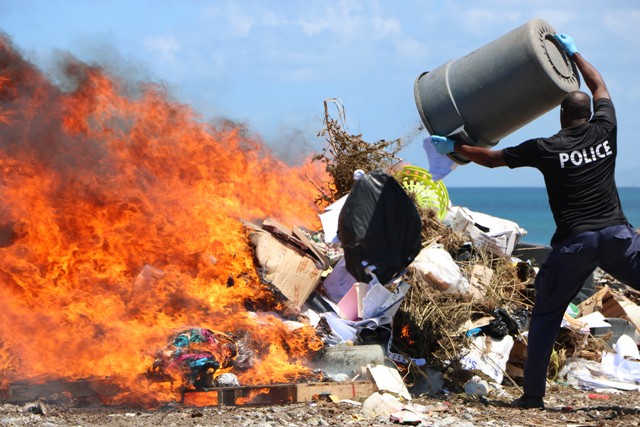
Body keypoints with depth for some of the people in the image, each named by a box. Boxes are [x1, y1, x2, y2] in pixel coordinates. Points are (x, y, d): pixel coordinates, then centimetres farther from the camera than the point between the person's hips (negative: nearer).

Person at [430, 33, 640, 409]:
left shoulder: (547, 149, 1)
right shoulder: (605, 131, 6)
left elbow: (491, 158, 11)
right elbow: (599, 86, 26)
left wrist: (453, 146, 26)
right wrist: (573, 52, 38)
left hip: (574, 243, -1)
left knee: (546, 315, 14)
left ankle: (533, 394, 13)